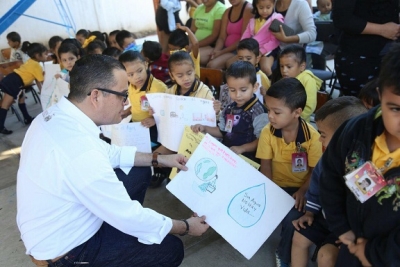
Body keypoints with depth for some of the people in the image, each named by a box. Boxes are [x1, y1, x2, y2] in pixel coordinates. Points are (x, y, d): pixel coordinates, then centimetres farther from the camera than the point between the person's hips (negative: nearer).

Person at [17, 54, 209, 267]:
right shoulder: (80, 152, -37)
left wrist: (159, 159, 6)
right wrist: (186, 227, -11)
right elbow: (129, 217, -27)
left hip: (56, 226, 8)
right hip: (64, 249, -8)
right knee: (170, 248, -3)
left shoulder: (58, 114, -9)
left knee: (139, 173, 12)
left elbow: (108, 153, 7)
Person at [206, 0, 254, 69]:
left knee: (212, 65, -27)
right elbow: (222, 37, 8)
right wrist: (215, 50, -13)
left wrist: (222, 51, -14)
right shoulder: (227, 12, 15)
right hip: (227, 50, 7)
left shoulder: (248, 9, -7)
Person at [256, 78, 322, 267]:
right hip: (275, 186, 2)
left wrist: (302, 191, -21)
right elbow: (265, 166, -8)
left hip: (299, 188, -2)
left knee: (293, 218, -25)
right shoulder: (267, 132, -11)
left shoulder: (312, 135, -16)